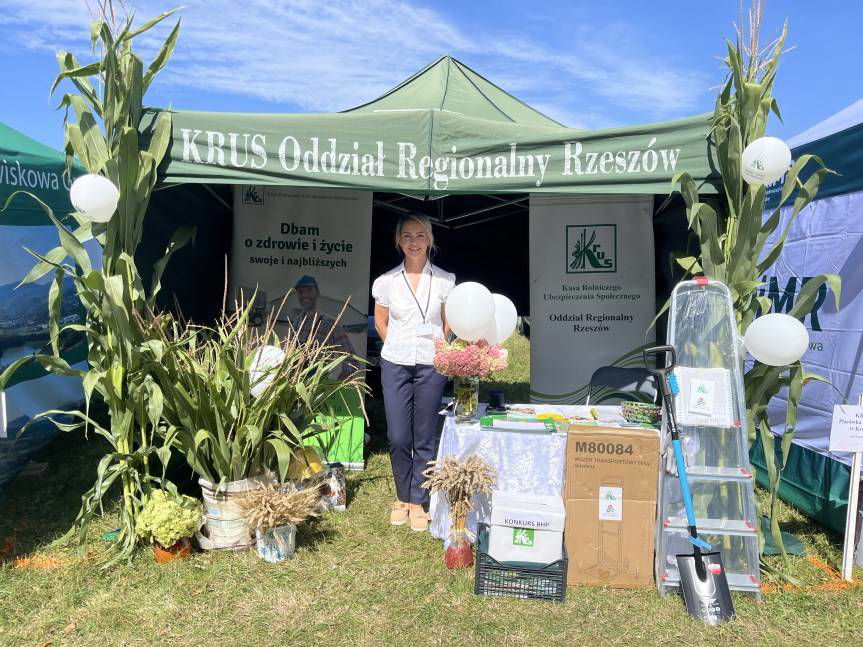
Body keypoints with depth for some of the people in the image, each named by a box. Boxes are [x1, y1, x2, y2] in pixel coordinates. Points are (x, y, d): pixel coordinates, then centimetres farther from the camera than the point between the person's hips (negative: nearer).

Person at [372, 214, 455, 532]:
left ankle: (418, 501, 19)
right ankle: (402, 497, 24)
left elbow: (449, 324, 9)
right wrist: (400, 348, 10)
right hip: (395, 365, 1)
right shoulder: (387, 281, 2)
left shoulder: (444, 280, 0)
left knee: (425, 439, 6)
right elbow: (380, 323, 13)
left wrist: (437, 348, 4)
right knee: (398, 437, 5)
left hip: (430, 365, -1)